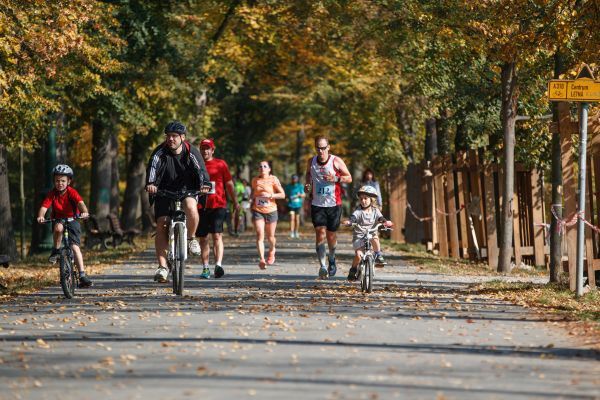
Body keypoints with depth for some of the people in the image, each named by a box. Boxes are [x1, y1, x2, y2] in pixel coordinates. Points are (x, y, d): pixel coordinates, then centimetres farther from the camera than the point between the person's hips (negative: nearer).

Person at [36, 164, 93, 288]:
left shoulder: (72, 192, -16)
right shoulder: (52, 194, -12)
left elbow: (80, 203, -32)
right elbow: (44, 207, -23)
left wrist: (84, 212, -54)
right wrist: (40, 216, -45)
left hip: (72, 220, -1)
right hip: (57, 220, 1)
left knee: (75, 246, -16)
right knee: (58, 227, -37)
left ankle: (82, 275, -15)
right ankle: (56, 251, -15)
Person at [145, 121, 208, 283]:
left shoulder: (191, 152, -6)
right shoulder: (160, 152, -8)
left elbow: (200, 170, -18)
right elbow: (153, 167, -24)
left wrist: (204, 184, -39)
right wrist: (150, 183, -44)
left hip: (187, 190, -1)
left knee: (191, 207, -35)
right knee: (161, 225, -13)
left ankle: (191, 238, -8)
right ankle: (162, 266, -11)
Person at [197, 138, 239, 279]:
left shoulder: (221, 164, 6)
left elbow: (229, 184, 10)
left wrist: (235, 202, 6)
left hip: (218, 205, -2)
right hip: (201, 206, 2)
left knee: (217, 236, -14)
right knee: (203, 238, 5)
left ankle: (218, 265, -22)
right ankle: (205, 268, 11)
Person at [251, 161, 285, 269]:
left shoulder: (273, 180, -4)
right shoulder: (255, 180, 6)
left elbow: (282, 194, -8)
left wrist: (270, 195, -20)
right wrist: (252, 198, 12)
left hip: (271, 211, -1)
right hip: (257, 211, 1)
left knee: (270, 236, 10)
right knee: (259, 235, -15)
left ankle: (271, 251, 42)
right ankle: (261, 259, -20)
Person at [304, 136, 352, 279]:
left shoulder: (336, 161, -7)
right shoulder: (311, 162, 2)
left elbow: (349, 178, -1)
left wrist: (336, 179, -19)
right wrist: (307, 184, 3)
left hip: (334, 204, -1)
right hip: (317, 204, 1)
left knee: (331, 234, 9)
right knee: (320, 233, -14)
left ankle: (332, 259, 38)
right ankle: (322, 266, -21)